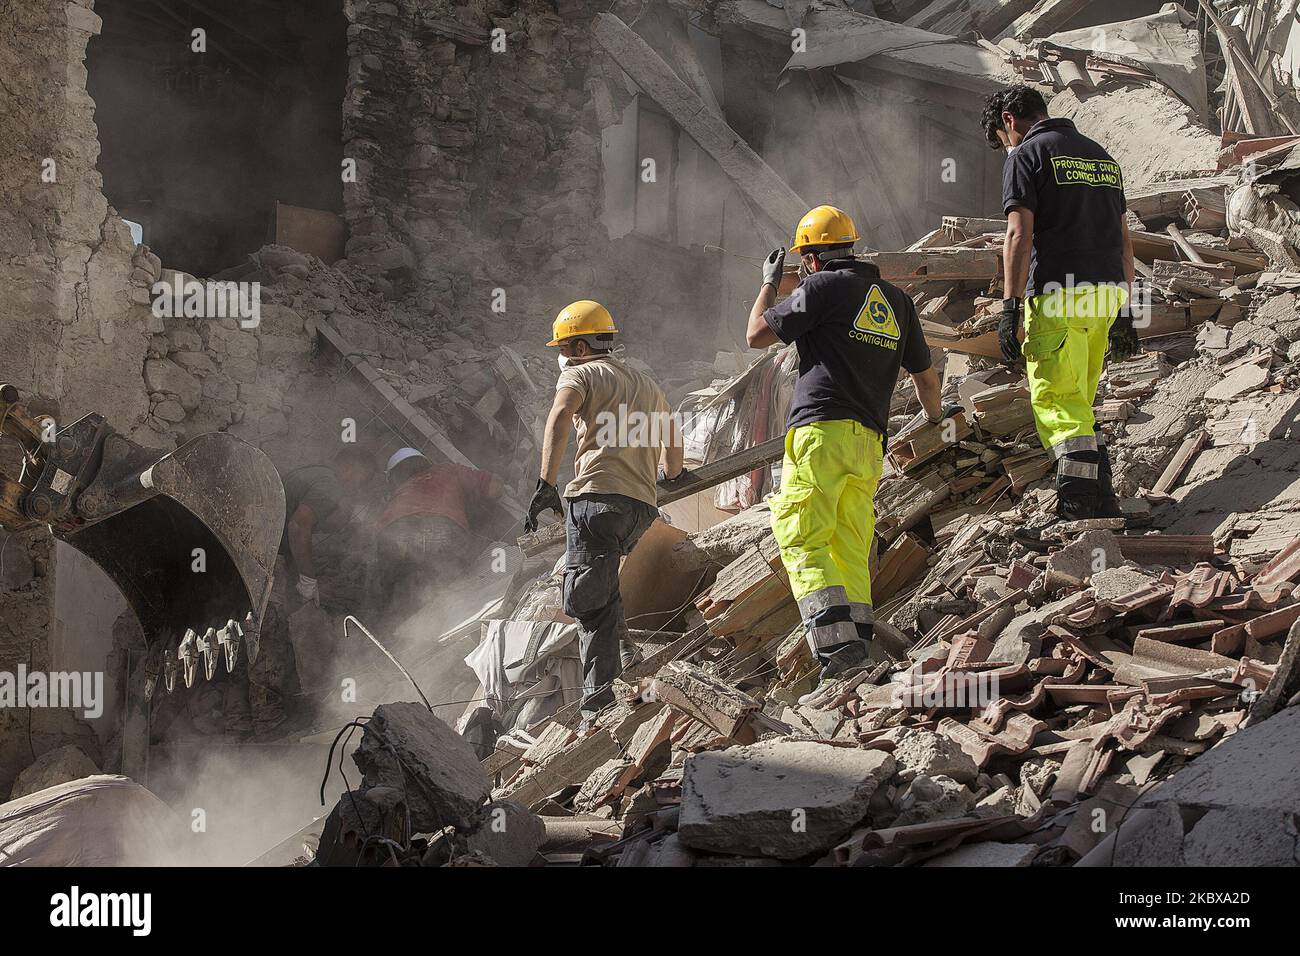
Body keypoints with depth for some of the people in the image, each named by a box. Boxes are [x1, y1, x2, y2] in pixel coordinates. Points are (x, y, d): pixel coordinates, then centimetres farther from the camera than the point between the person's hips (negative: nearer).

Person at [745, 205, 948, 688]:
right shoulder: (897, 300, 20)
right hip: (870, 442, 7)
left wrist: (769, 283, 21)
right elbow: (925, 376, 27)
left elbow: (756, 335, 4)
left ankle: (835, 636, -24)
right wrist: (935, 415, 48)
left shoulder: (823, 287, -1)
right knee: (851, 551, 9)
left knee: (801, 539, -10)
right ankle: (858, 633, 0)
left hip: (822, 431, -7)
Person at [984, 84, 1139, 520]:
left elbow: (1019, 235, -12)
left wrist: (1010, 309, -14)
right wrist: (1124, 312, 22)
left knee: (1055, 405, -7)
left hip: (1058, 294, -7)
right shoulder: (1100, 154, 21)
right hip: (1107, 295, 7)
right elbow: (1124, 240, 20)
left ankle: (1082, 504, -21)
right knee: (1078, 405, 17)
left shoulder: (1026, 155, -1)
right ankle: (1102, 500, 14)